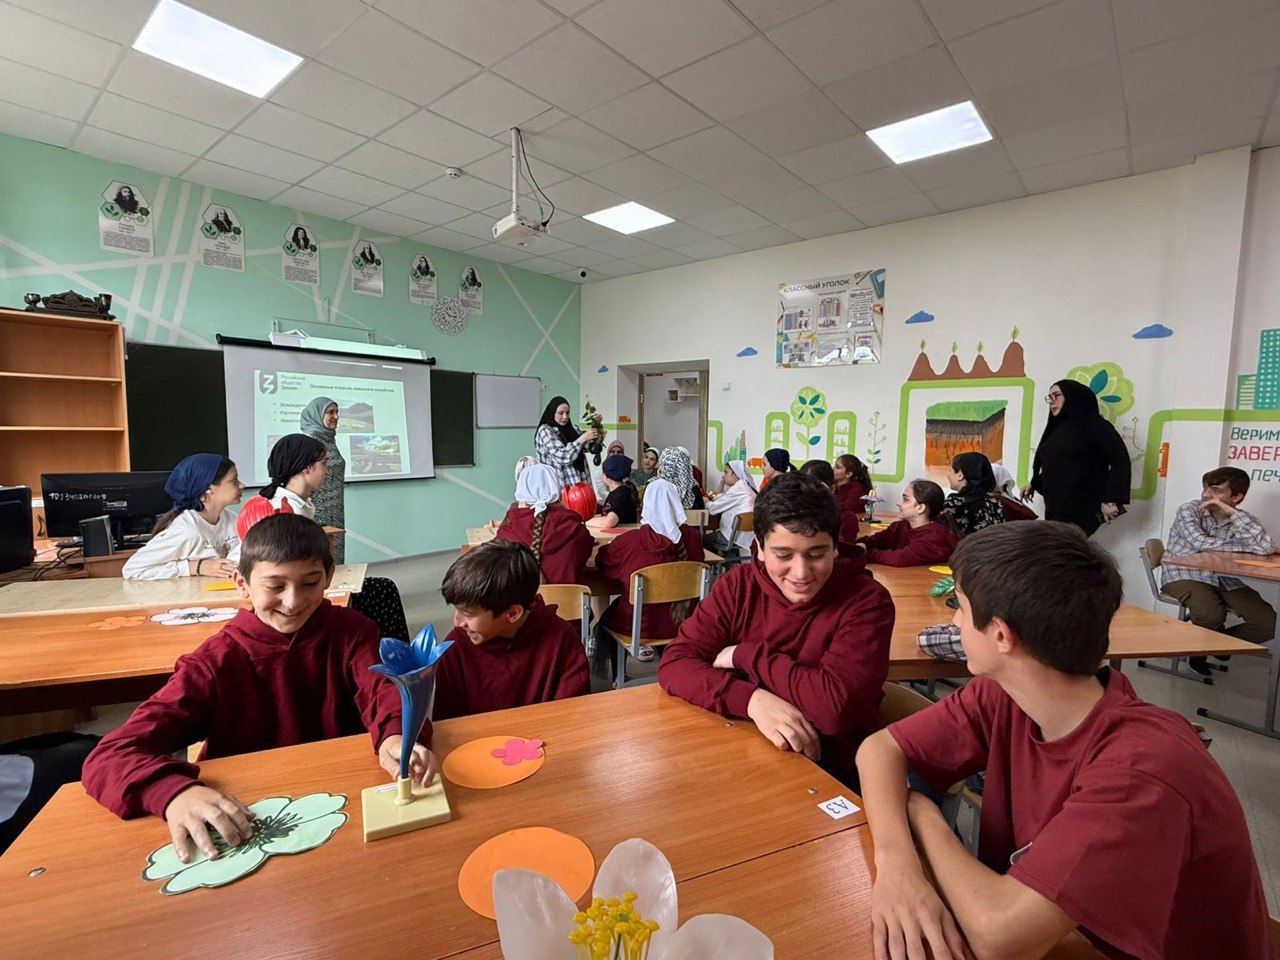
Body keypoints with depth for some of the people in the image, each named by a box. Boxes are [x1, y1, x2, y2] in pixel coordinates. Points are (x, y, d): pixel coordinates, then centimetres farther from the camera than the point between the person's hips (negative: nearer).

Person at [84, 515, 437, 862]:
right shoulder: (217, 662, -8)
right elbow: (111, 755, -15)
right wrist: (175, 792, -37)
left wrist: (396, 735, -42)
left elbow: (383, 687, -19)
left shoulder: (349, 631, -3)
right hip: (246, 820, 2)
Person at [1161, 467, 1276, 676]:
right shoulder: (1189, 510, -9)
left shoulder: (1241, 519, 0)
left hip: (1225, 579, 5)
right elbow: (1202, 544, -22)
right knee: (1211, 615, -31)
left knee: (1270, 623, -7)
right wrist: (1248, 547, -12)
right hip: (1184, 575, -5)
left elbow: (1267, 547, -20)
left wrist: (1231, 513, -23)